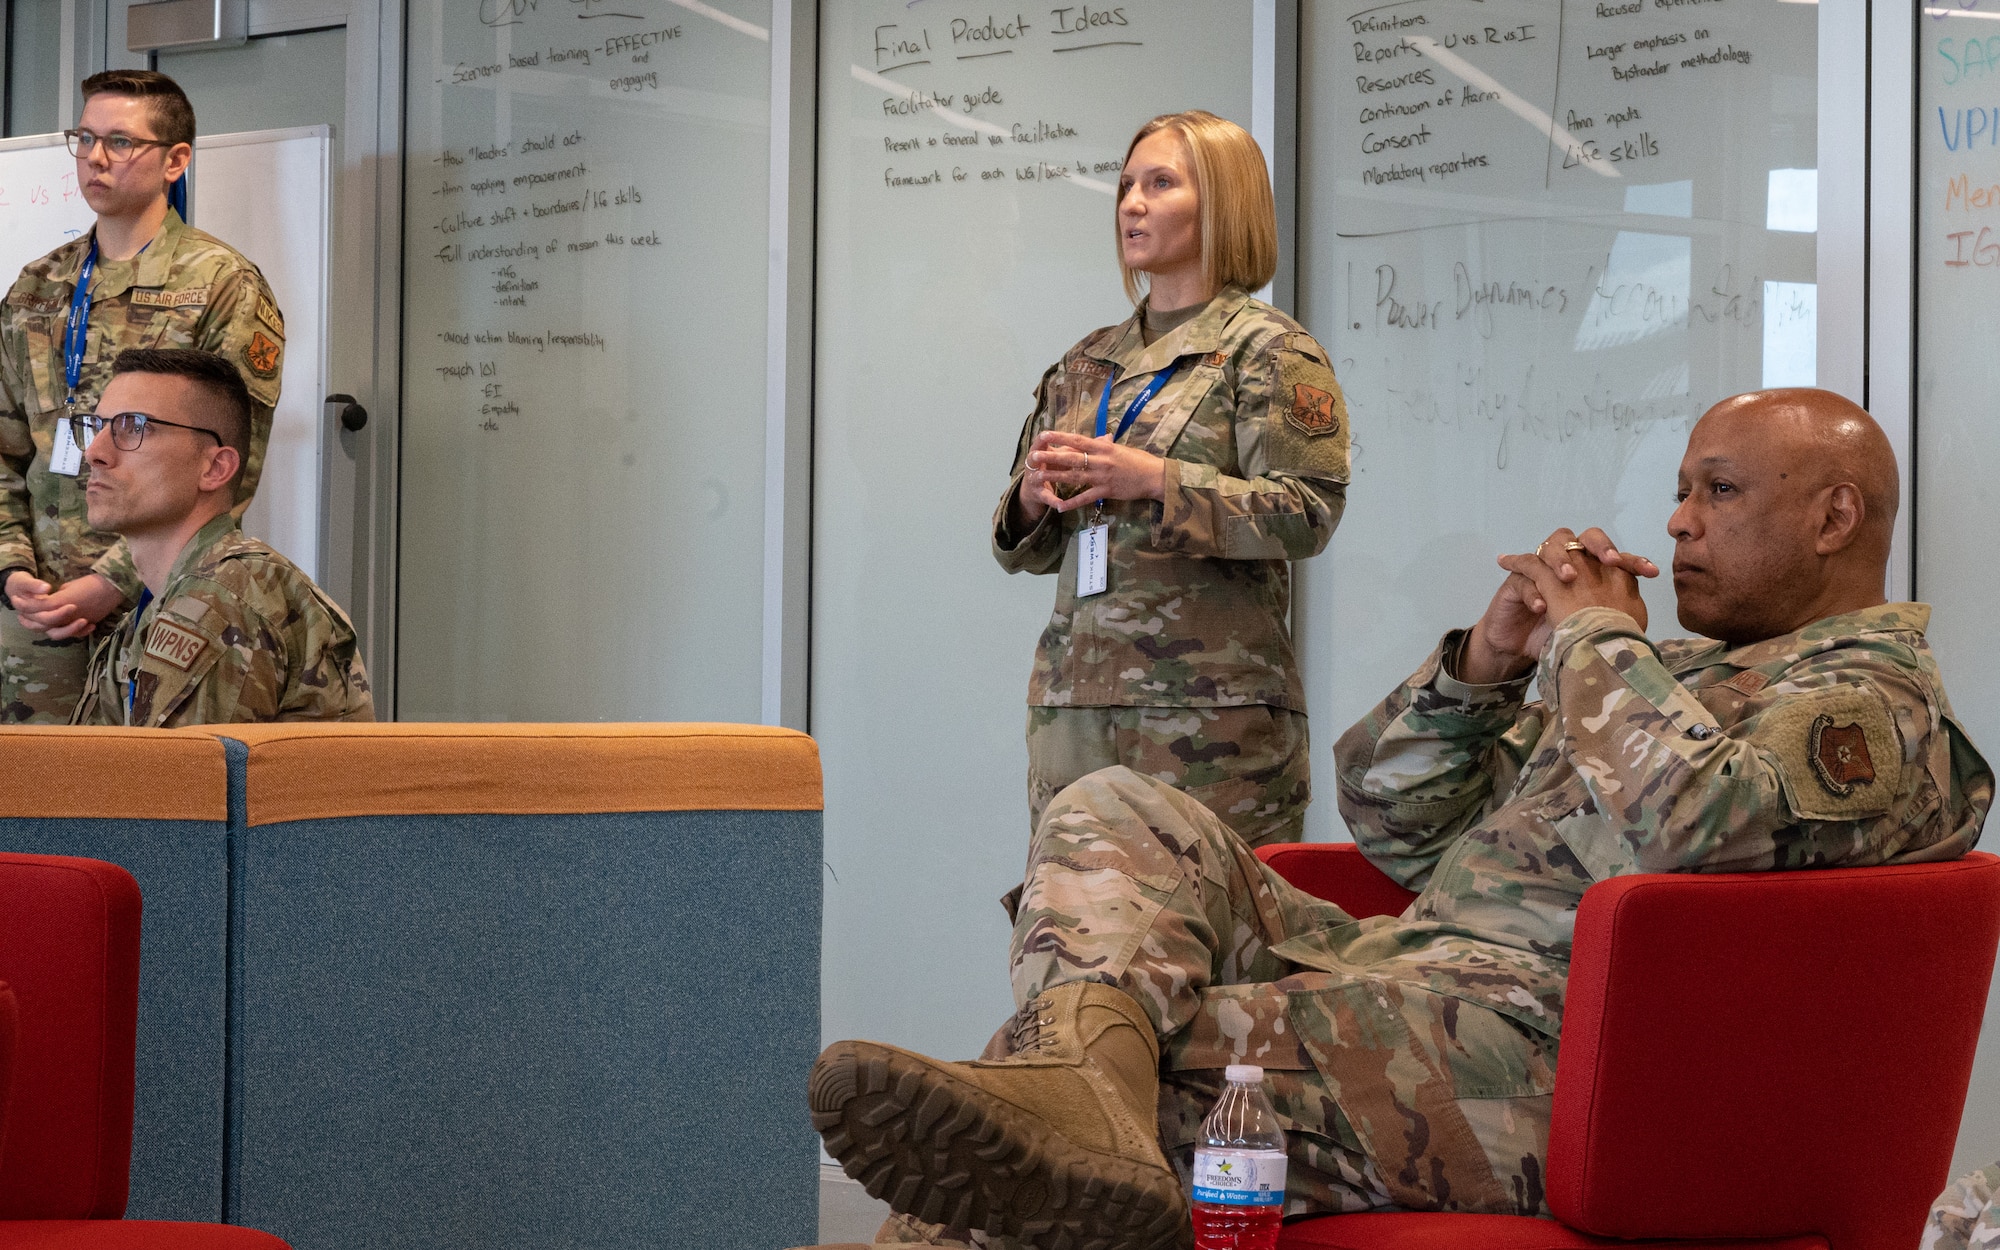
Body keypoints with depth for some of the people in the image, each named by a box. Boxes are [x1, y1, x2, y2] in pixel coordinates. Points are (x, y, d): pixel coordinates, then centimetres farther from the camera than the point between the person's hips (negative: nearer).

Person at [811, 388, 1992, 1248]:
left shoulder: (1871, 693, 0)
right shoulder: (1672, 673, 31)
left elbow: (1691, 831, -25)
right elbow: (1389, 819, 29)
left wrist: (1595, 640, -6)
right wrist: (1491, 657, 10)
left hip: (1533, 1035, -10)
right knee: (1120, 814, -8)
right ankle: (1082, 1082, -37)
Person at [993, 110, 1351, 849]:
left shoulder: (1266, 350, 2)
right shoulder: (1086, 364, 20)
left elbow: (1307, 515, -11)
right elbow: (1027, 550, 23)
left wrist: (1156, 481, -17)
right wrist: (1034, 499, -1)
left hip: (1211, 709, -6)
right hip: (1075, 704, 6)